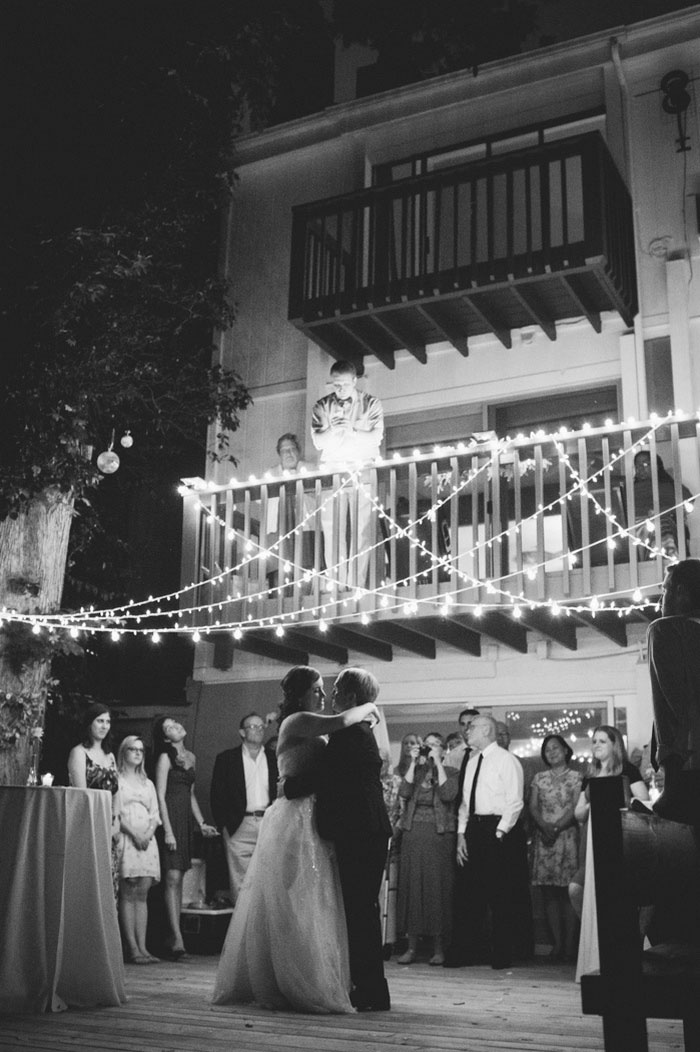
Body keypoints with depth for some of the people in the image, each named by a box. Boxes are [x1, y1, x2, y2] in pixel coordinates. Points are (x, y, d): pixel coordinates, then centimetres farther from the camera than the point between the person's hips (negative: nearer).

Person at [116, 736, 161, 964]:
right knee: (127, 894, -9)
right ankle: (132, 948, -10)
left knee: (142, 894, 0)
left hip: (147, 840, 5)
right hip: (125, 839, -5)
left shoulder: (148, 783, 22)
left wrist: (148, 832, -3)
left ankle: (142, 947, -2)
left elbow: (155, 814, 16)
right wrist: (133, 833, -13)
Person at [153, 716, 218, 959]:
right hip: (170, 817, -7)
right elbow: (160, 796, -9)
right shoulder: (165, 757, -5)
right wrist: (168, 831, -16)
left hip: (186, 818, 7)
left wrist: (201, 824, 15)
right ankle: (177, 937, -14)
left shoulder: (190, 757, 15)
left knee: (178, 879, 6)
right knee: (173, 878, -11)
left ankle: (173, 936, 9)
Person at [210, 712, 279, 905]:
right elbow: (216, 795, 5)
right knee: (240, 881, -3)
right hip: (239, 827, -2)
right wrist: (224, 825, -2)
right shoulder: (226, 759, 7)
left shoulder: (275, 758, 12)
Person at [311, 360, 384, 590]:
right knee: (332, 530, -6)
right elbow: (318, 442, 2)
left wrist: (351, 430, -19)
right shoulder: (322, 407, 10)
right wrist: (332, 430, -19)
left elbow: (376, 438, -3)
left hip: (362, 472, -1)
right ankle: (335, 585, -6)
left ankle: (356, 585, -10)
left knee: (361, 530, -9)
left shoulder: (371, 404, 7)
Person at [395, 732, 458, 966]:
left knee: (438, 886, -4)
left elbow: (448, 795, -11)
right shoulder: (415, 770, 15)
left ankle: (439, 949, 2)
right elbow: (404, 792, -3)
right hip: (413, 832, 3)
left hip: (439, 833, -3)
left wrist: (437, 763, -9)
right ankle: (412, 947, 6)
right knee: (411, 885, 0)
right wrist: (414, 762, -5)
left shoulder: (450, 772, 8)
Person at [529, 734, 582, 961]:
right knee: (548, 892, 0)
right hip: (543, 837, 3)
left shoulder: (576, 777, 5)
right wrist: (544, 825, -10)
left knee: (567, 891, -7)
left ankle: (569, 945, -4)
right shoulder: (539, 778, 15)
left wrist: (556, 827, -14)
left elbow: (576, 808, -4)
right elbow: (533, 807, 7)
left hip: (567, 835, -3)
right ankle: (556, 943, 5)